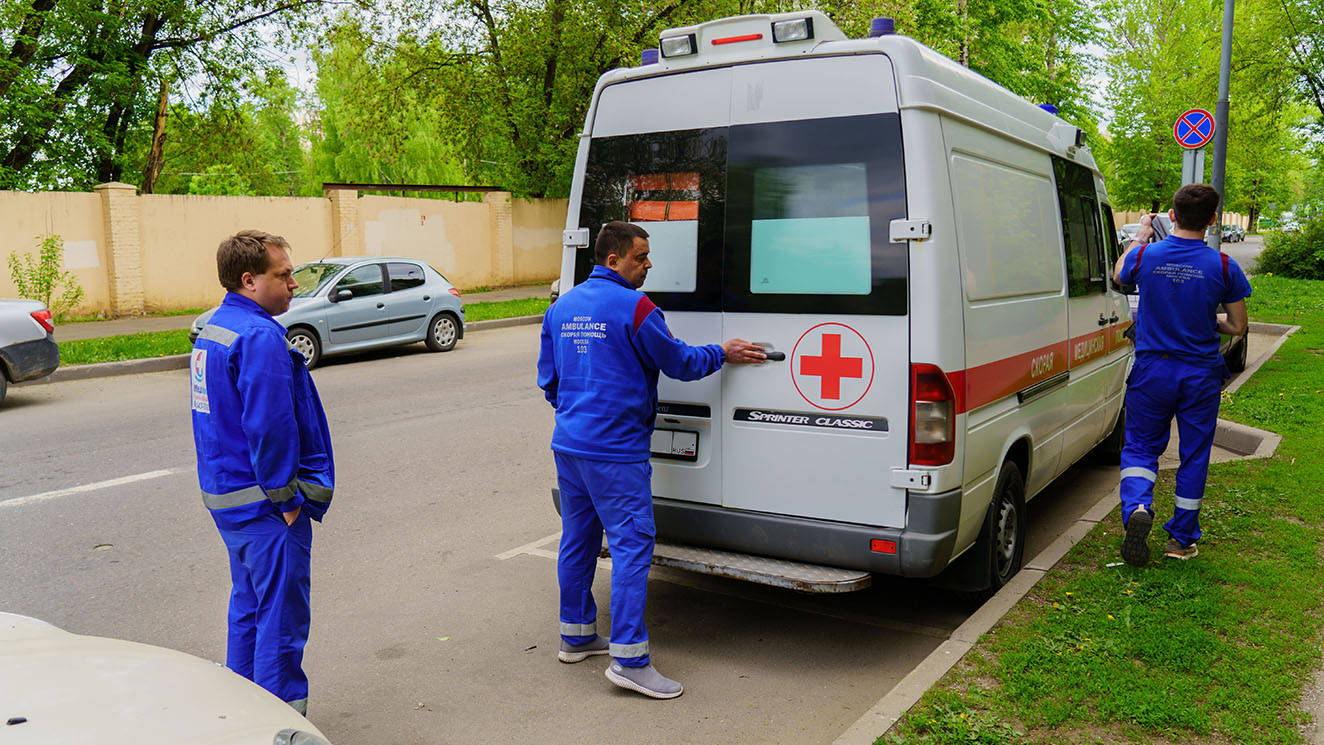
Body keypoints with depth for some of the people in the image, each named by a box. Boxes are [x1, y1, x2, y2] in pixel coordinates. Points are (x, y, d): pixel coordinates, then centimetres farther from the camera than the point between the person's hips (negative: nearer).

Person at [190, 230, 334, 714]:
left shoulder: (212, 329, 12)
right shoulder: (260, 337, -21)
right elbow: (269, 429, -25)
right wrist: (286, 499, -17)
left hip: (226, 497, 10)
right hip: (263, 503, -10)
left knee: (249, 606, 21)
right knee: (281, 618, -1)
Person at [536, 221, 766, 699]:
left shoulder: (561, 307, 12)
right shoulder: (633, 307, -12)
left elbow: (547, 377, 19)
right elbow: (678, 362, -5)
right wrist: (723, 354, 11)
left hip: (568, 444, 8)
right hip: (614, 450, -8)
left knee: (577, 541, 17)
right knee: (632, 544, -5)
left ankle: (576, 636, 29)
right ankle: (629, 659, -4)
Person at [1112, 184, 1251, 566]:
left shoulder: (1146, 256, -9)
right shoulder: (1223, 266, -10)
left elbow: (1118, 274, 16)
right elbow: (1237, 326, -2)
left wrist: (1139, 237, 26)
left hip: (1152, 370, 0)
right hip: (1200, 376, 0)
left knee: (1140, 446, 12)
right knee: (1193, 456, 13)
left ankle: (1137, 508, -16)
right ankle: (1181, 538, 21)